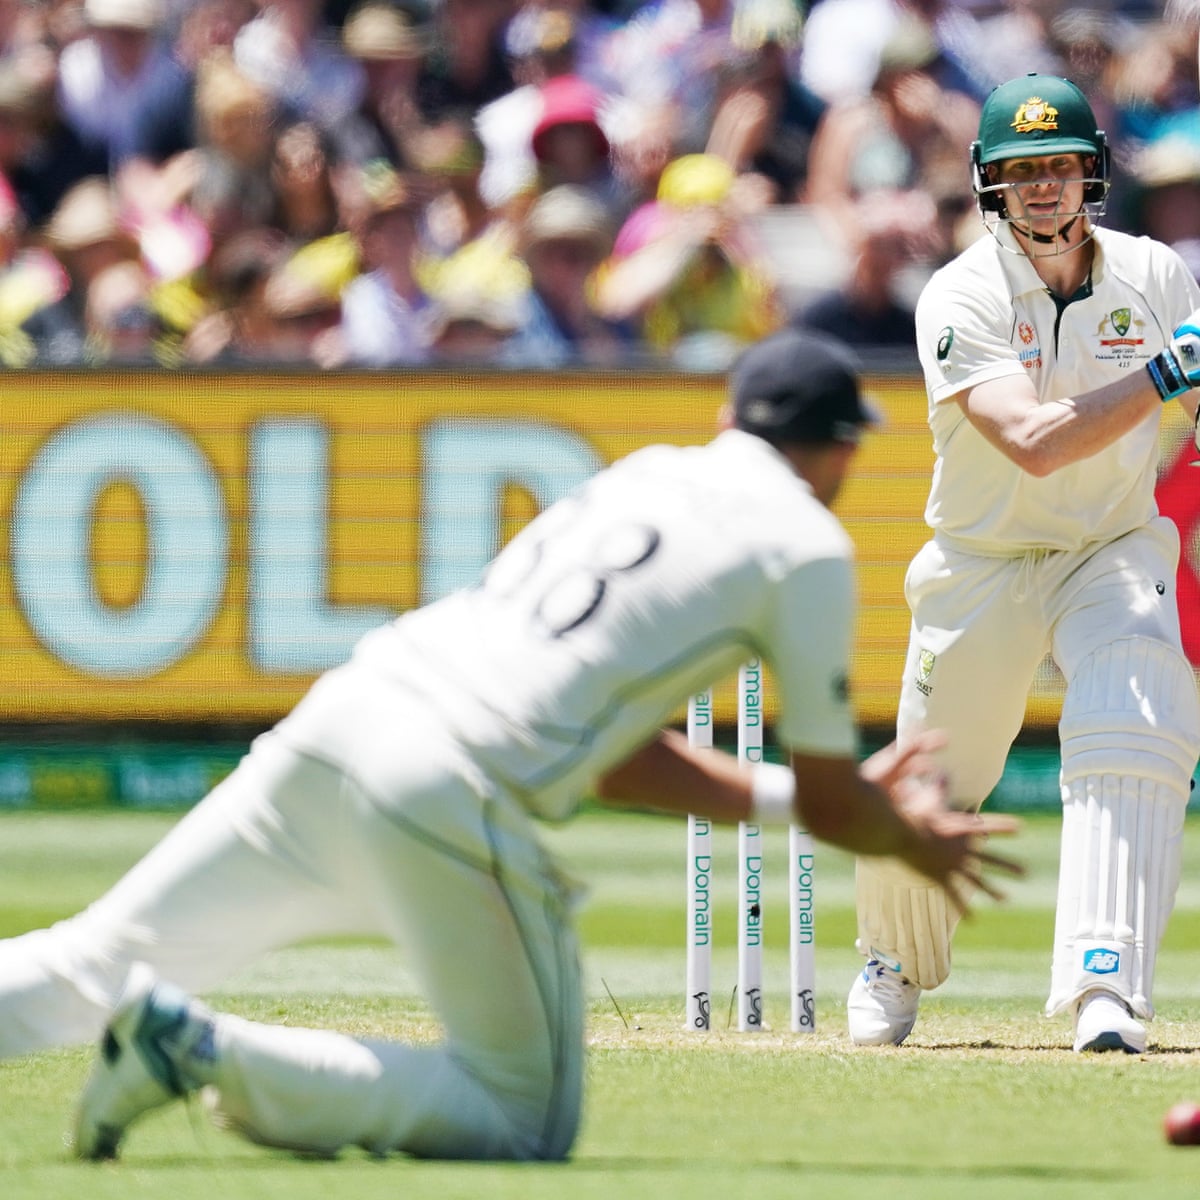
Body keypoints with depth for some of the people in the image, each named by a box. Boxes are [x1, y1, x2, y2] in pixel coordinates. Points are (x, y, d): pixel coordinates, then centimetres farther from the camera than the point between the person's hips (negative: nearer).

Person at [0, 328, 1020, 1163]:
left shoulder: (642, 477, 26)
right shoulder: (806, 543, 6)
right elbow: (831, 804, 10)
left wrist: (797, 796, 36)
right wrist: (917, 842, 31)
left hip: (332, 723, 7)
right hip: (451, 793, -7)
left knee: (94, 966, 13)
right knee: (529, 1123, 6)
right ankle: (210, 1051, -12)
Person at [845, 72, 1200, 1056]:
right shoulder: (962, 296, -18)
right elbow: (1034, 442, -32)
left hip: (1117, 551, 1)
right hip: (981, 564, -1)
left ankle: (1106, 988, -29)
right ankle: (896, 966, 36)